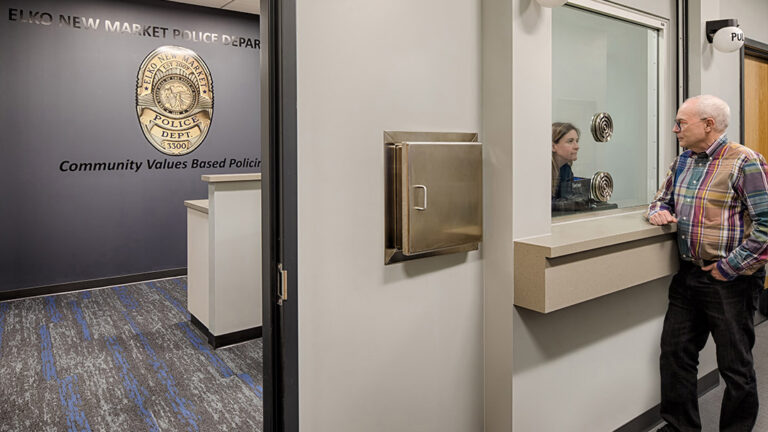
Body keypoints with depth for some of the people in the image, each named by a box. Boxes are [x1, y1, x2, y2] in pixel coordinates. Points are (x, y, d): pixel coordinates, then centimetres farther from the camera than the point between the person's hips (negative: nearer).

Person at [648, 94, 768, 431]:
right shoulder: (682, 162, 10)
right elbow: (662, 198, 23)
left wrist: (729, 268, -17)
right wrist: (658, 211, -1)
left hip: (731, 281, -7)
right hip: (688, 275, 7)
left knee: (735, 365, 8)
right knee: (674, 353, 12)